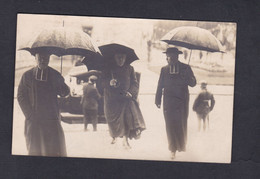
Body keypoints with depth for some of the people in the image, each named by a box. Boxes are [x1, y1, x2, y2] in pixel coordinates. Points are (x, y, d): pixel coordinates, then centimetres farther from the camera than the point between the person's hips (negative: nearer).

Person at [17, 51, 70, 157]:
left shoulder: (55, 75, 10)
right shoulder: (27, 76, 9)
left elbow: (65, 92, 8)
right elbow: (21, 96, 6)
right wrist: (29, 114, -3)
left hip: (52, 120, -1)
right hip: (33, 120, 1)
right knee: (34, 149, 3)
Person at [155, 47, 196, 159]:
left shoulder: (185, 68, 2)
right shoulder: (164, 69, 8)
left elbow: (193, 83, -2)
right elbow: (160, 86, 10)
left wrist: (186, 77, -23)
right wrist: (158, 100, 7)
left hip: (182, 102, -1)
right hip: (169, 103, 1)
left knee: (181, 124, 0)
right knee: (170, 125, -2)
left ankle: (181, 146, 20)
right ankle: (173, 149, 6)